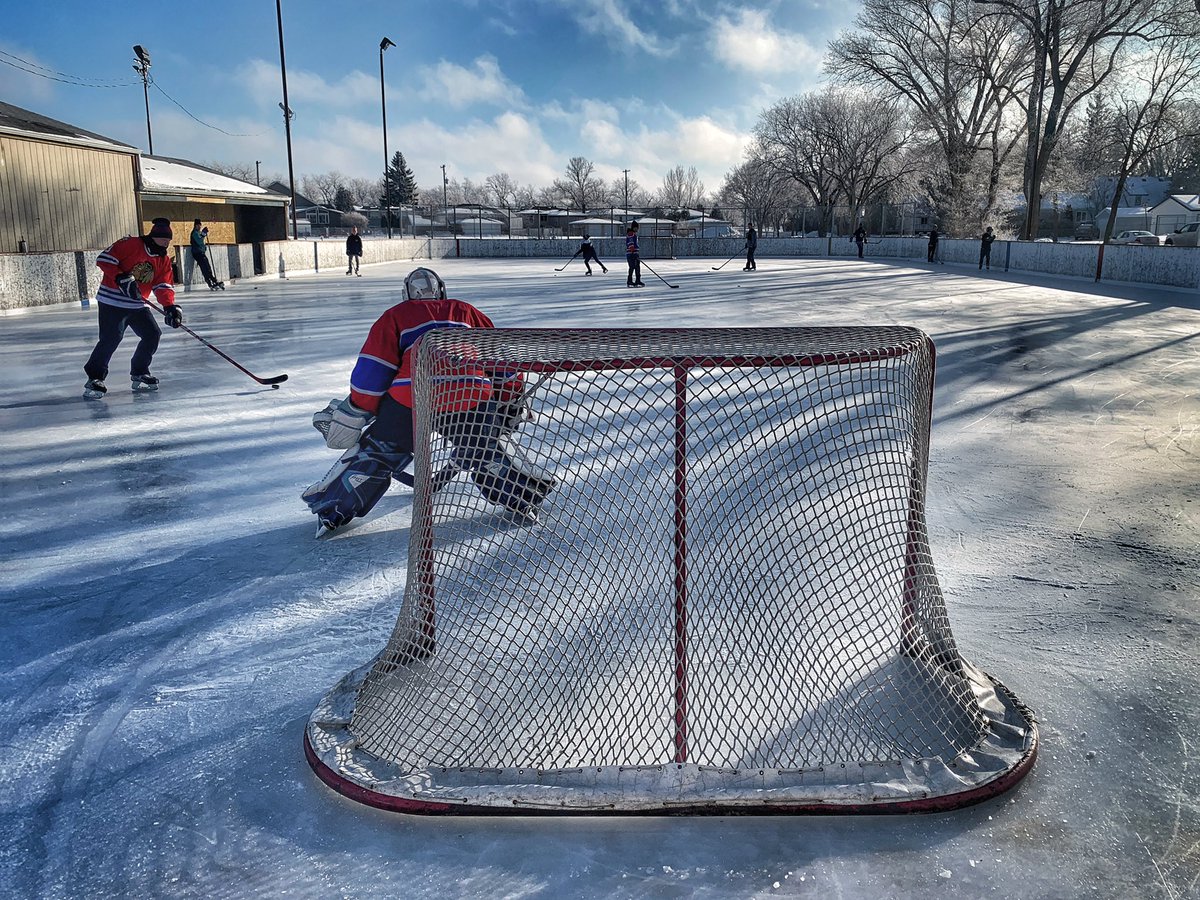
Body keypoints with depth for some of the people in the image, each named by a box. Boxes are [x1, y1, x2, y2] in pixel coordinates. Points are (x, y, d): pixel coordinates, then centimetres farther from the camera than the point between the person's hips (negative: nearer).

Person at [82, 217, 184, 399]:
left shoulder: (164, 260, 7)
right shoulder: (131, 244, -12)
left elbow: (163, 286, 1)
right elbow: (104, 258, -15)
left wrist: (170, 307, -15)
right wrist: (122, 279, -24)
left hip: (137, 305, 7)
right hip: (112, 301, -7)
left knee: (153, 334, 3)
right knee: (111, 338, -15)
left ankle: (139, 374, 18)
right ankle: (95, 378, -5)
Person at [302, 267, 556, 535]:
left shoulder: (396, 315, 20)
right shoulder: (466, 311, 28)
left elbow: (373, 370, 9)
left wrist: (353, 415, 14)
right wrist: (512, 404, 35)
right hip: (471, 397, 2)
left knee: (375, 452, 18)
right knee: (484, 453, 27)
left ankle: (331, 509, 23)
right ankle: (524, 503, 27)